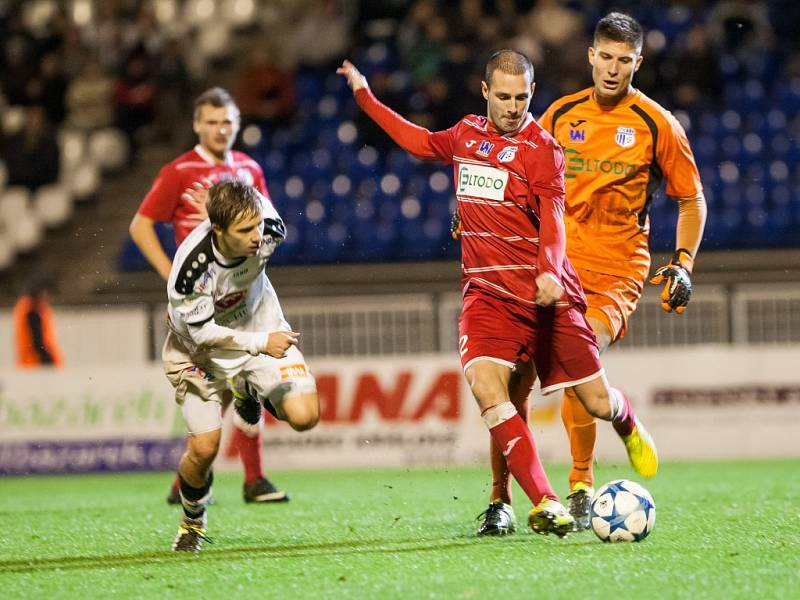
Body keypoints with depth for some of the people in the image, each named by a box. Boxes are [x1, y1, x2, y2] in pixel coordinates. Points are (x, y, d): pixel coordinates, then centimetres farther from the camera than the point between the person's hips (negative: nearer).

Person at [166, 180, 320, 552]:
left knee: (304, 416, -15)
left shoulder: (268, 231, -27)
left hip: (260, 323, 3)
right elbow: (202, 332, -24)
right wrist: (261, 343, -29)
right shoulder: (191, 267, -36)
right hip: (202, 344, -3)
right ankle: (193, 520, 25)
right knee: (203, 448, -7)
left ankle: (254, 392, 19)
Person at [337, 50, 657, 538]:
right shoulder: (467, 133, 11)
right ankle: (546, 504, -24)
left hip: (546, 294, -4)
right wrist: (366, 97, 37)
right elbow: (422, 142, 32)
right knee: (486, 386, -23)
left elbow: (552, 217, -19)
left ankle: (630, 428, 42)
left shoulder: (541, 148, -7)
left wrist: (549, 271, -37)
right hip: (487, 292, 4)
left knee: (597, 401, 1)